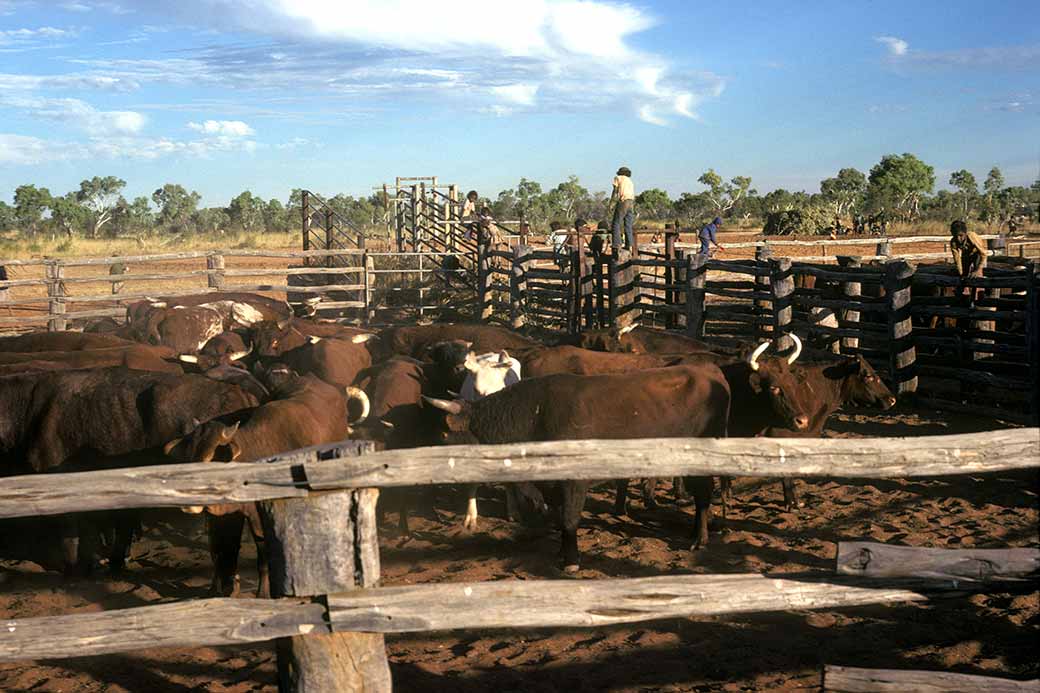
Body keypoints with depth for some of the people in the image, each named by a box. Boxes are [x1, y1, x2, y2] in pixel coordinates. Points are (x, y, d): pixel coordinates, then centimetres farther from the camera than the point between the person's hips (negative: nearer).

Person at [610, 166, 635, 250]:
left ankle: (617, 244, -10)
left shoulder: (618, 178, 8)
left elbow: (615, 191, -2)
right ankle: (629, 245, 3)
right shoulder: (630, 181, 26)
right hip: (631, 204, 6)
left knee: (616, 224, -2)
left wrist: (611, 203, -2)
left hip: (622, 202, -6)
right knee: (628, 225, 8)